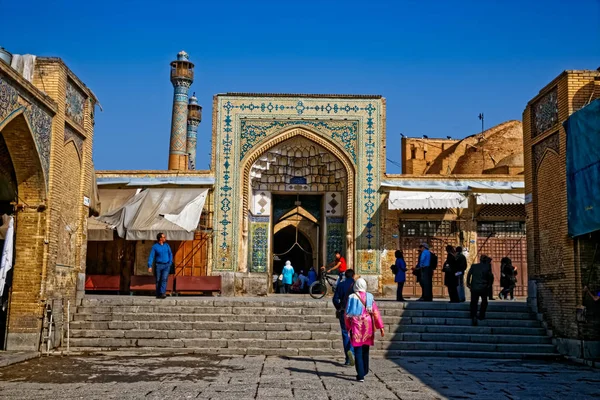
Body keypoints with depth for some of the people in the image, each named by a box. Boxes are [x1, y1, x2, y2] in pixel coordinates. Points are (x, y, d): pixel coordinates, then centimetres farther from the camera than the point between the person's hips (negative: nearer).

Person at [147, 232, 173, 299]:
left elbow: (170, 254, 17)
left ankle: (162, 293, -22)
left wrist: (170, 262, 6)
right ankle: (158, 294, 17)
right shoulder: (155, 246, -3)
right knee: (158, 280, 5)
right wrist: (150, 266, -14)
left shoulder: (166, 245, 7)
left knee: (164, 279, -15)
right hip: (159, 265, -1)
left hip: (166, 265, 1)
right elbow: (151, 257, -6)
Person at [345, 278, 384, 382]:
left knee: (358, 352, 1)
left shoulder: (352, 297, -7)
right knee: (365, 350, 19)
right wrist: (381, 327, 0)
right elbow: (376, 312, -4)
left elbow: (347, 314, -2)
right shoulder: (370, 297, -3)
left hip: (356, 326, -3)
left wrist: (348, 327, 10)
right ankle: (364, 371, 32)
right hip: (367, 326, 3)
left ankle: (361, 375, -6)